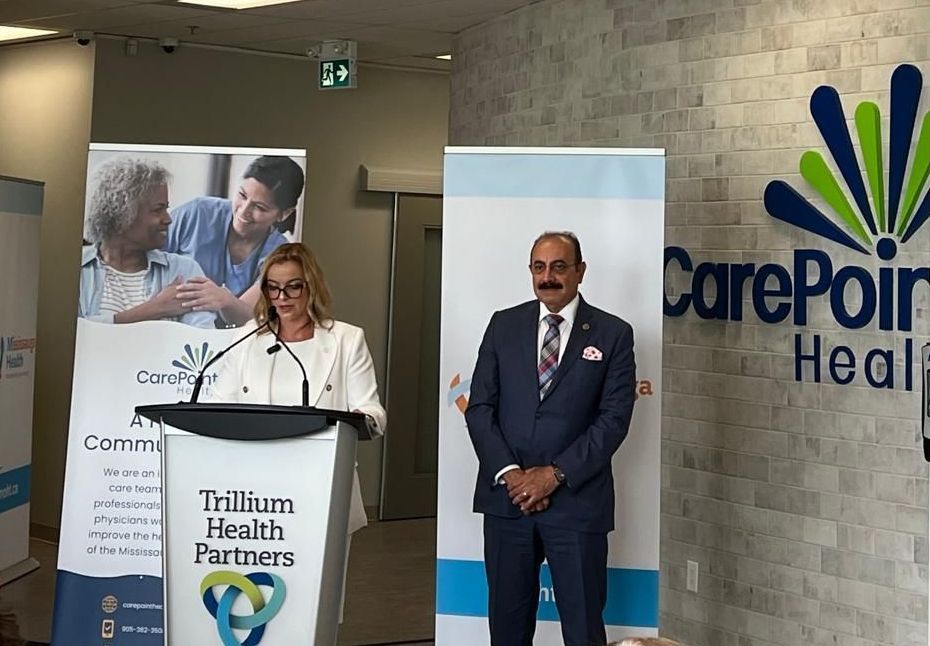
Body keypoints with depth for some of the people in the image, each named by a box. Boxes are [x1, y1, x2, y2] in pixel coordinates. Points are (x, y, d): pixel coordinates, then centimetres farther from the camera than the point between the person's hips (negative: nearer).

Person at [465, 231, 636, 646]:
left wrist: (556, 474, -12)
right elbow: (479, 406, 4)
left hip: (577, 501, -2)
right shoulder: (504, 325, 9)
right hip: (506, 498, 3)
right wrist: (508, 472, -9)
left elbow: (614, 418, -5)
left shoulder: (613, 334, 1)